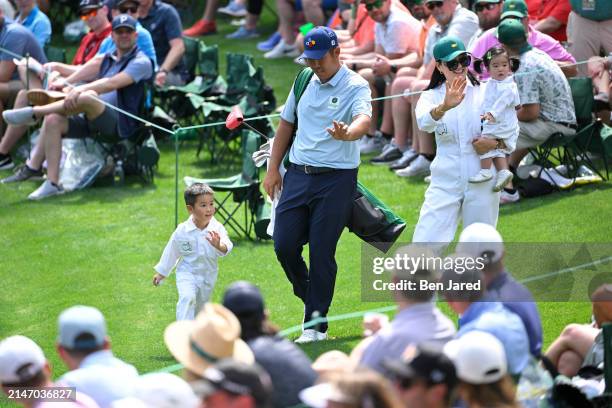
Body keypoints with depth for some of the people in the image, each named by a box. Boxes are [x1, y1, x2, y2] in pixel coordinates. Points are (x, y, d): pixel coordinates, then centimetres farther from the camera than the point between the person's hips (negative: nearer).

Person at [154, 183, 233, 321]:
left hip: (208, 276, 2)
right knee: (187, 298, -28)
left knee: (200, 306, 20)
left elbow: (226, 248, -34)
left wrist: (219, 246, -58)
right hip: (187, 273, -2)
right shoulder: (182, 231, -17)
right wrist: (161, 273, 9)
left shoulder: (217, 228, -19)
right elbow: (171, 251, -2)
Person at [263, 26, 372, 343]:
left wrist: (346, 134, -50)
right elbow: (286, 126, 21)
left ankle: (316, 324, 6)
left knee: (322, 252, -4)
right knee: (284, 245, -1)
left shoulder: (355, 86, -8)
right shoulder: (304, 83, 11)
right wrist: (273, 170, 15)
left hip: (336, 178, -5)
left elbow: (364, 120, -27)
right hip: (298, 174, 5)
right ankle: (310, 299, 25)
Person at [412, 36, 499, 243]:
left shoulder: (485, 92, 2)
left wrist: (494, 143, -15)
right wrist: (444, 107, -43)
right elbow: (424, 122, -23)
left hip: (482, 183, 0)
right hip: (445, 184, 0)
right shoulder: (431, 96, 2)